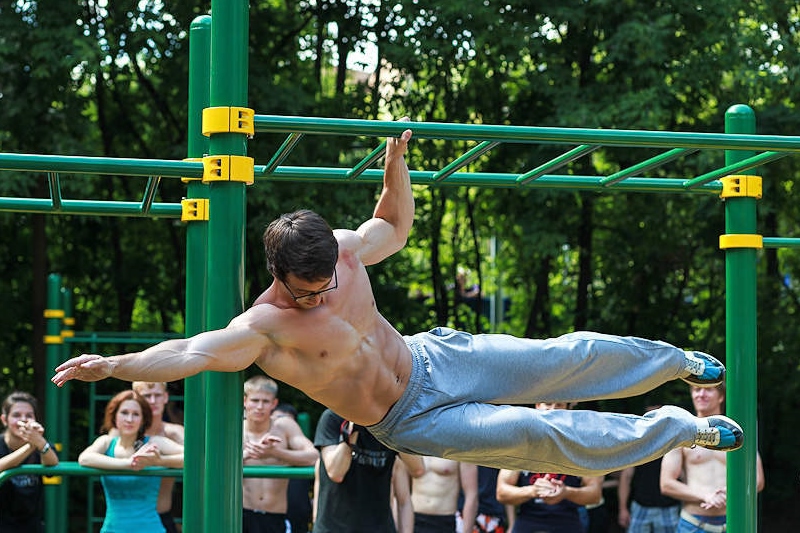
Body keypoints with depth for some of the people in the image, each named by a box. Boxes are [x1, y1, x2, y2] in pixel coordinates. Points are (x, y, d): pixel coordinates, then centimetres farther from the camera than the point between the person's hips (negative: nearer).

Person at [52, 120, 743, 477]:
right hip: (411, 422, -5)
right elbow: (188, 353, -40)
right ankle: (685, 430, 3)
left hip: (434, 357, 5)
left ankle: (678, 362, 30)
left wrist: (396, 162, -4)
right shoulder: (263, 328, -27)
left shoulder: (343, 251, -10)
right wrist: (111, 364, -52)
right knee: (541, 434, -13)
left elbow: (396, 227, 10)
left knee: (562, 359, 5)